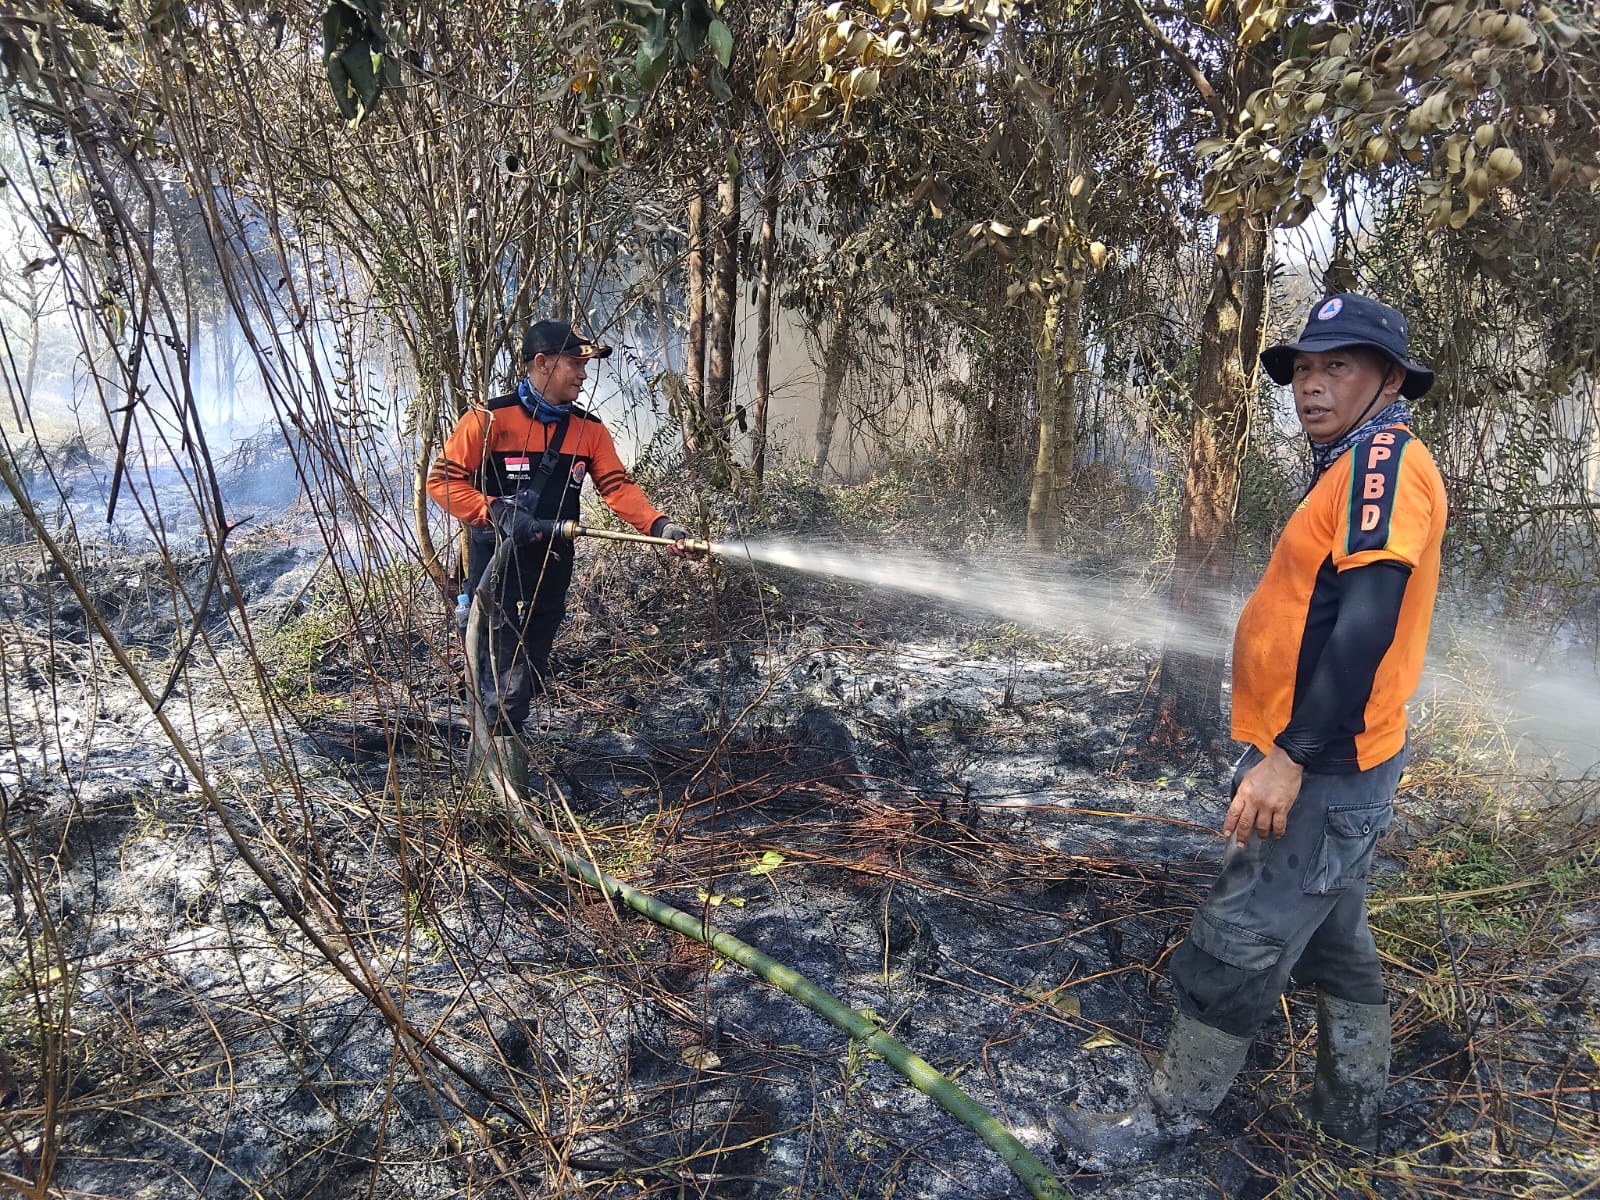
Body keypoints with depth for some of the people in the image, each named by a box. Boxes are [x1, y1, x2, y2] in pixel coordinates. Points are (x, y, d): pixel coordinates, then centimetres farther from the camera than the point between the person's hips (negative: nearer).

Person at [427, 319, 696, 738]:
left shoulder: (589, 430, 5)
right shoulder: (489, 419, -9)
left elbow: (619, 488, -4)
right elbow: (443, 480, -9)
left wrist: (660, 526, -21)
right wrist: (497, 513, -22)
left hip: (551, 575, 5)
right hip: (496, 573, -5)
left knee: (529, 684, 16)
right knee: (504, 690, -6)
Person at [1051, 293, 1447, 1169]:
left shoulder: (1385, 459, -16)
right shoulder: (1356, 468, 15)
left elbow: (1367, 625, -25)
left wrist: (1289, 755, -25)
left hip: (1321, 770, -10)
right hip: (1321, 765, 10)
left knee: (1234, 954, 0)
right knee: (1333, 941, 21)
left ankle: (1163, 1125, 13)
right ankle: (1350, 1114, 37)